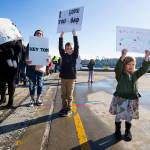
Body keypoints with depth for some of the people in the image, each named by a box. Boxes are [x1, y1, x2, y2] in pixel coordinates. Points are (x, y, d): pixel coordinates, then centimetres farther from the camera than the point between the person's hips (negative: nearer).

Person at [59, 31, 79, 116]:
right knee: (63, 94, 9)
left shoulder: (74, 55, 0)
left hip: (71, 77, -3)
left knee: (69, 95, 3)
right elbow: (60, 46, 0)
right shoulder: (63, 55, 6)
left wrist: (74, 34, -12)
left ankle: (69, 109, 12)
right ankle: (64, 108, 21)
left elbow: (77, 46, -9)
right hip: (63, 77, 3)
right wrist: (62, 35, -6)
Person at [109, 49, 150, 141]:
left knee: (129, 117, 14)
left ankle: (128, 132, 36)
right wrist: (123, 57, -45)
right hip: (120, 98, -3)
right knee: (119, 116, 11)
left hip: (132, 99, 3)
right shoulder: (120, 74, -10)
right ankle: (118, 131, 33)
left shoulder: (135, 74, 4)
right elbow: (118, 68, -30)